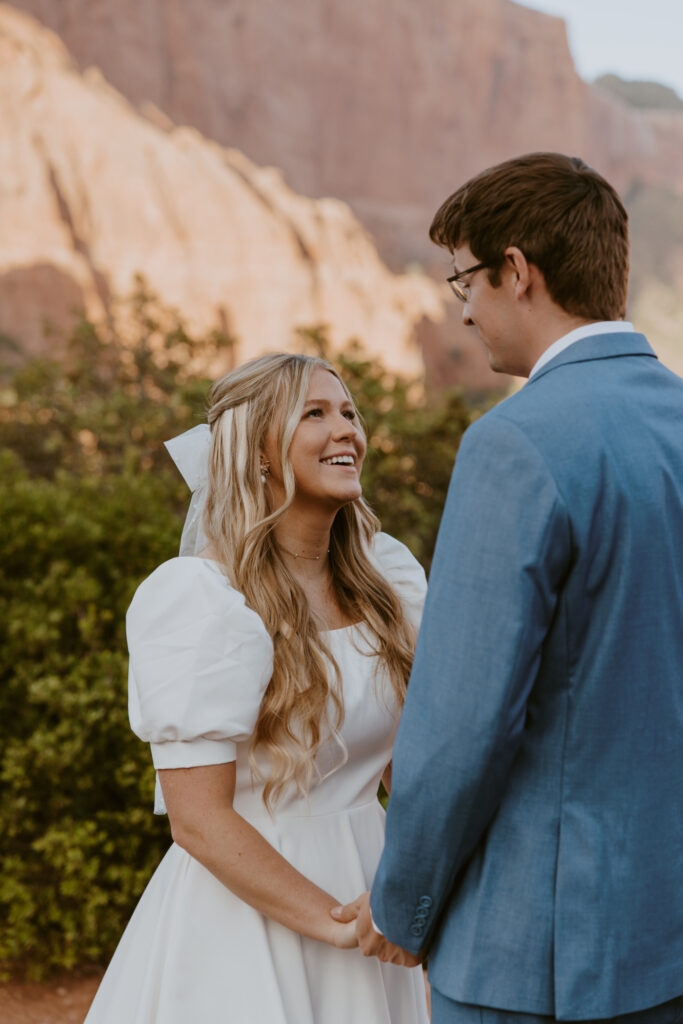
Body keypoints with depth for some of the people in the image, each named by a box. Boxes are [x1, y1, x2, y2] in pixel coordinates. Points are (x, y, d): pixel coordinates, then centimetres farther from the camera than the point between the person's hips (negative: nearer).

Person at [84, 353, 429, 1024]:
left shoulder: (385, 572, 2)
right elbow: (199, 819, -18)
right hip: (244, 911, -6)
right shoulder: (193, 596, -17)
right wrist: (338, 922, -17)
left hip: (366, 882, 6)